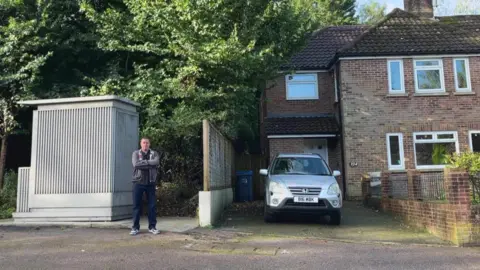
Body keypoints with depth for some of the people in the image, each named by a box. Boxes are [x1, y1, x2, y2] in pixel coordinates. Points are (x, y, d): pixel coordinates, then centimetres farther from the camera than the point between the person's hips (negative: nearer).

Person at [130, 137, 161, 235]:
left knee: (152, 205, 3)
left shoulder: (154, 153, 8)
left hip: (150, 183, 1)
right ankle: (135, 227, 11)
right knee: (137, 205, 3)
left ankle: (152, 226, 12)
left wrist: (143, 162, -12)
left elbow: (156, 162, -13)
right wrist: (149, 164, -11)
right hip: (138, 182, -1)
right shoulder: (136, 153, 5)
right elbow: (136, 164, -13)